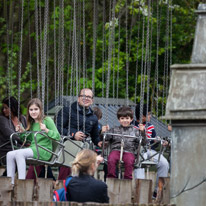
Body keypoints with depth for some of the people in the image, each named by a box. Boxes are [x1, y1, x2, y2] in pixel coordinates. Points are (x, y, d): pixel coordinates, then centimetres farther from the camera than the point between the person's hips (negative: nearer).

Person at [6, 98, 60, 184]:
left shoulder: (47, 120, -1)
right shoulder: (32, 123, 20)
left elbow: (57, 136, -9)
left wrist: (46, 130, -23)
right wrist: (22, 133, 14)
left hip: (44, 150, -7)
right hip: (33, 149, 7)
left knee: (19, 153, -30)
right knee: (10, 155, -13)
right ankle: (10, 183, -15)